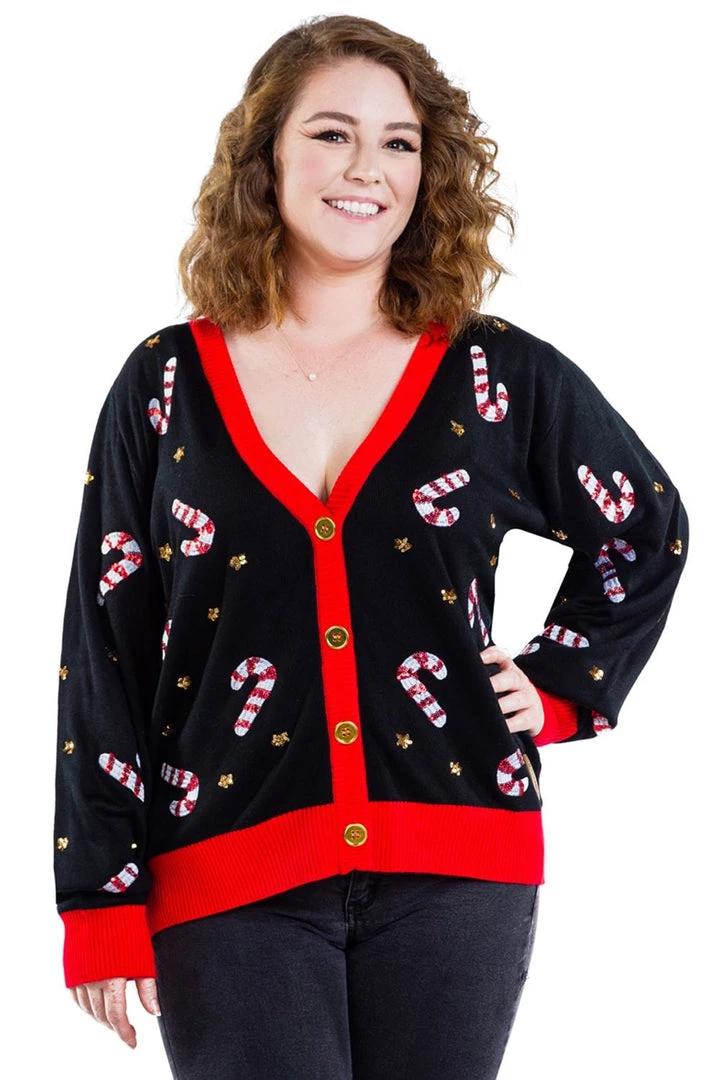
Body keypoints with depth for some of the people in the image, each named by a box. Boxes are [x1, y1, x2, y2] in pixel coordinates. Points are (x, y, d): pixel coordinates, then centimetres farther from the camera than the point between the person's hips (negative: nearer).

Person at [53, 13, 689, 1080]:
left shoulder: (502, 376, 6)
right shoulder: (167, 384, 4)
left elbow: (649, 530, 22)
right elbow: (103, 651, 4)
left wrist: (559, 688, 10)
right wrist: (103, 902, 0)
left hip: (453, 872, 1)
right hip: (230, 881, -1)